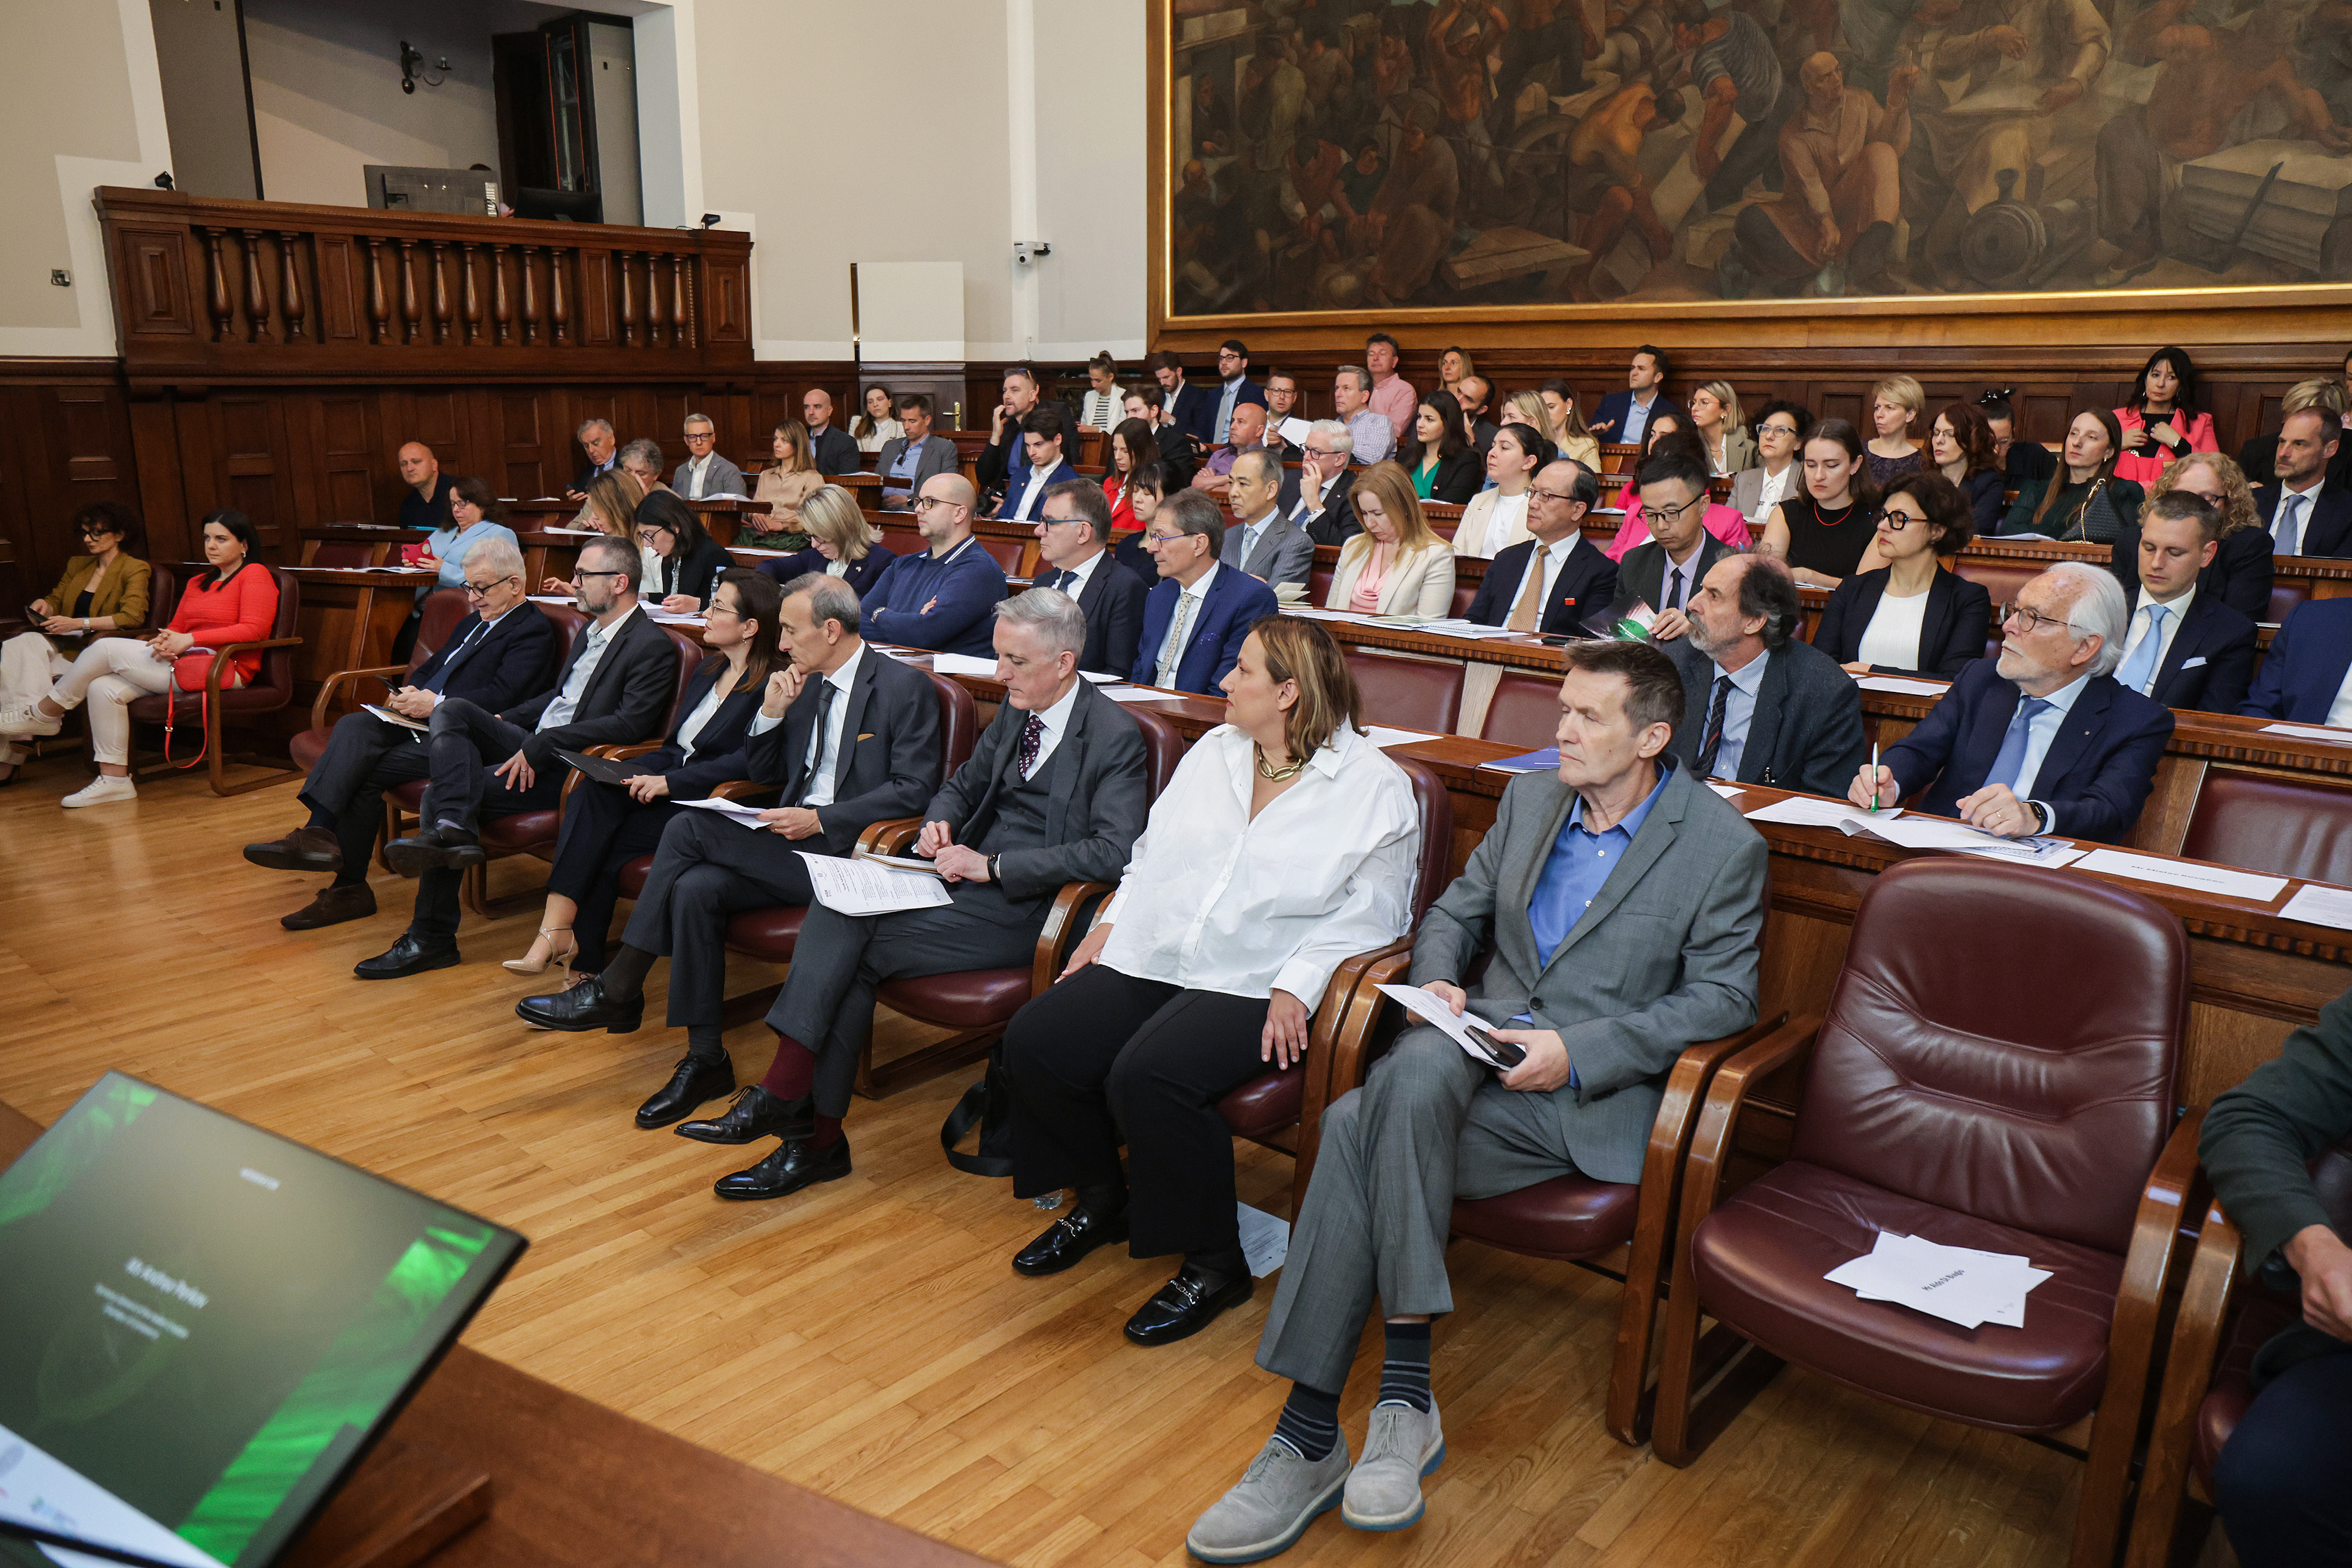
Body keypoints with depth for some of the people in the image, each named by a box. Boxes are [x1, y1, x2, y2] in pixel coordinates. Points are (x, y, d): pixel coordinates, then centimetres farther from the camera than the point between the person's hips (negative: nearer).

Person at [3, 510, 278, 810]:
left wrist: (189, 639, -17)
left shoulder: (255, 574, -1)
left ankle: (42, 715, 5)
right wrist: (167, 640, -6)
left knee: (108, 648, -14)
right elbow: (176, 628, 21)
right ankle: (114, 779, -10)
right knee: (103, 688, -14)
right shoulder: (197, 583, 25)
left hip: (224, 668, -8)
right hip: (183, 662, 8)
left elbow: (254, 629, -14)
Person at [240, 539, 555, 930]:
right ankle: (318, 835, -27)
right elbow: (431, 666, 28)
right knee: (353, 726, -20)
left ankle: (348, 887, -20)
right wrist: (406, 693, 6)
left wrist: (435, 704, -19)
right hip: (422, 720, 8)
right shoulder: (475, 621, 25)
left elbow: (502, 697, -18)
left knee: (363, 772, -22)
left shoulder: (534, 631, -5)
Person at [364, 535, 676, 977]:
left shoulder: (653, 647, -12)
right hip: (532, 744, 9)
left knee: (438, 797, -20)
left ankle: (432, 938, -17)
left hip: (571, 766, -9)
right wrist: (502, 721, 14)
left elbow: (629, 725, -23)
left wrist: (540, 746, -23)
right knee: (452, 710, -16)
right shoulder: (591, 631, 19)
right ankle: (454, 828, -33)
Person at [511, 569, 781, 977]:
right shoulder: (708, 669, 18)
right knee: (590, 794, -23)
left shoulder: (774, 686, -10)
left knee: (607, 841, -24)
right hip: (670, 779, 7)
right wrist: (648, 773, 1)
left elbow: (751, 760, -21)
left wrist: (669, 782, -24)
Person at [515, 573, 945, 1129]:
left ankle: (615, 992, -9)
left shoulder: (906, 687, -6)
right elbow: (761, 774, 21)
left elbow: (915, 789, -14)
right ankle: (705, 1060, -11)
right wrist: (773, 711, 3)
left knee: (690, 827, -20)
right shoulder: (805, 683, 17)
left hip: (848, 853, -7)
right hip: (788, 848, 7)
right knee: (694, 889, -21)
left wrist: (820, 819, -19)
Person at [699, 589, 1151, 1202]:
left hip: (1026, 906, -7)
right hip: (971, 873, 8)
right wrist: (939, 825, 3)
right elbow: (964, 784, 27)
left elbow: (1114, 852, -21)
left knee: (857, 950, -22)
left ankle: (782, 1101, -11)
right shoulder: (1015, 709, 14)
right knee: (839, 905, -18)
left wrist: (992, 867, -20)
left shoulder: (1115, 736, -10)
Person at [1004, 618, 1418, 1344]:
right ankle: (1104, 1201, 15)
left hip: (1258, 986, -6)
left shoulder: (1376, 787, -4)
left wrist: (1297, 988, -19)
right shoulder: (1214, 751, 15)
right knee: (1033, 1041, -12)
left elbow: (1371, 910, -8)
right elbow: (1154, 848, 22)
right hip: (1153, 958, 7)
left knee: (1148, 1077, -30)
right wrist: (1111, 923, 8)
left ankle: (1214, 1263, -7)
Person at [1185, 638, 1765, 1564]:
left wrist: (1577, 1051, -15)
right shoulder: (1530, 800, 15)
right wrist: (1438, 979, -1)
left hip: (1593, 1089, -5)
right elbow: (1455, 911, 23)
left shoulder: (1724, 846, -1)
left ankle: (1314, 1434, -22)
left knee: (1362, 1128, -30)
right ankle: (1402, 1396, -24)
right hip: (1477, 1048, 5)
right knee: (1413, 1067, -32)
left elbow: (1724, 998, -4)